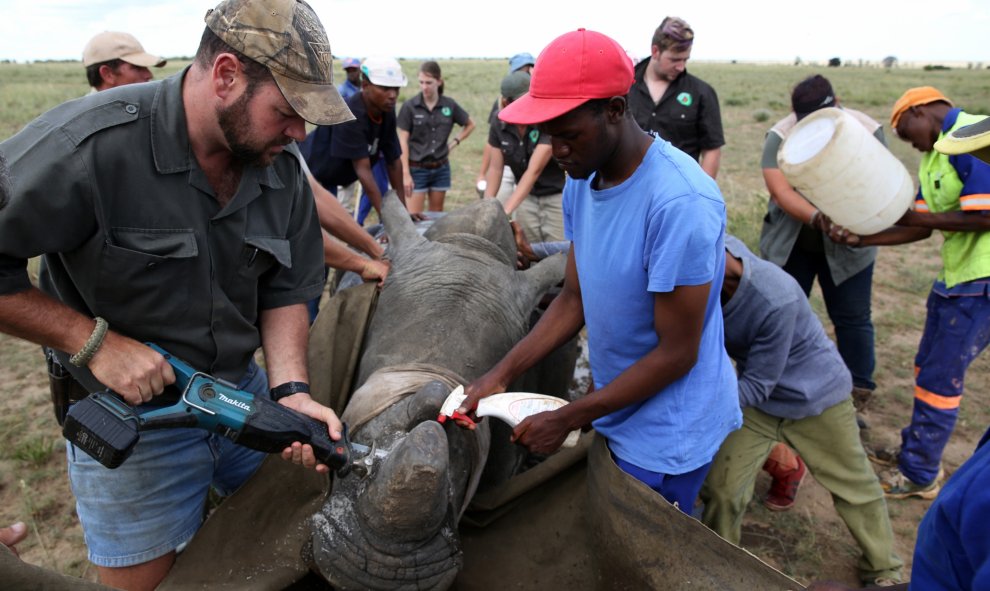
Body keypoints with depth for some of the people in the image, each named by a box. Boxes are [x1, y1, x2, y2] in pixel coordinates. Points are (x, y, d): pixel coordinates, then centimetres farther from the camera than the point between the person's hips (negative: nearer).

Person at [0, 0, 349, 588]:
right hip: (130, 418, -4)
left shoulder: (283, 169, -7)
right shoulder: (90, 144, -24)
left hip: (246, 393, 5)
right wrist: (92, 340, -23)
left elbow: (284, 291, -2)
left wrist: (291, 391, -15)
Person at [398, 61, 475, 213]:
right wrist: (406, 174, -12)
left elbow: (470, 125, 16)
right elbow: (403, 142, -7)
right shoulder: (410, 106, -8)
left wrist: (454, 142, 3)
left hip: (441, 168, 3)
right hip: (417, 169, -3)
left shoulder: (449, 105, 0)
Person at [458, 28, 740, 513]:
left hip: (667, 432, -7)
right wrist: (501, 375, -6)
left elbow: (676, 353, -23)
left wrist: (566, 420, -18)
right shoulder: (581, 182, -3)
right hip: (616, 413, 7)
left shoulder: (680, 203, -28)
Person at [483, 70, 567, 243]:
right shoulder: (498, 128, -6)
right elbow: (496, 167, -2)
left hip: (556, 197, -4)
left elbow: (534, 170, -29)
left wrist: (506, 210, -38)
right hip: (526, 197, 4)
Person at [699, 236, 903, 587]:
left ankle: (883, 570, 41)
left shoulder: (776, 299, -38)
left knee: (854, 486, 15)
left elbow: (757, 385, -29)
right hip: (757, 393, 4)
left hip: (815, 394, -4)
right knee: (720, 486, -3)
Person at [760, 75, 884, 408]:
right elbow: (780, 190, -24)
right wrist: (817, 218, -40)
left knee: (852, 318, 6)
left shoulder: (867, 130, -9)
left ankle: (858, 394, 21)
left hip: (847, 246, 0)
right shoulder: (780, 136, -13)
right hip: (789, 244, 0)